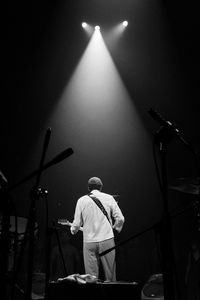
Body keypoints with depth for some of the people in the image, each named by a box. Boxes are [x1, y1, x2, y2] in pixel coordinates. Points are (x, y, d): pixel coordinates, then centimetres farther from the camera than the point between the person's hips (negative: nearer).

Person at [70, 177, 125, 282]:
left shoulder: (81, 200, 3)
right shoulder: (108, 198, 3)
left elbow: (77, 223, 4)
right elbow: (120, 219, 0)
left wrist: (72, 230, 26)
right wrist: (115, 228, 20)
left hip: (89, 242, 1)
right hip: (107, 240, 0)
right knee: (110, 275, 8)